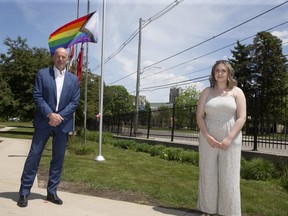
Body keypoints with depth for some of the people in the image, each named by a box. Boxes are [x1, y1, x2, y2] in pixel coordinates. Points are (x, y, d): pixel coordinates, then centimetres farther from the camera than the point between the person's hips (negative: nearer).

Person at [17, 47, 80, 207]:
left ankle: (52, 192, 16)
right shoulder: (42, 74, 4)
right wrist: (50, 114, -16)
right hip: (44, 121, -2)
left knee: (58, 158, 6)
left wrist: (60, 116, -11)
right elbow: (37, 96, -5)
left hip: (63, 123, 2)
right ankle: (24, 192, 8)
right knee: (34, 155, -1)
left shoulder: (74, 79, 8)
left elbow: (75, 102, 1)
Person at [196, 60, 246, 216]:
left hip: (230, 140, -1)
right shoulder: (206, 92, 7)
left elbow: (241, 118, -5)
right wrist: (207, 136, -12)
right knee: (207, 175, 4)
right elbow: (199, 116, 2)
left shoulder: (237, 92, 2)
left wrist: (229, 138, -16)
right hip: (208, 139, 2)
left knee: (228, 177, 0)